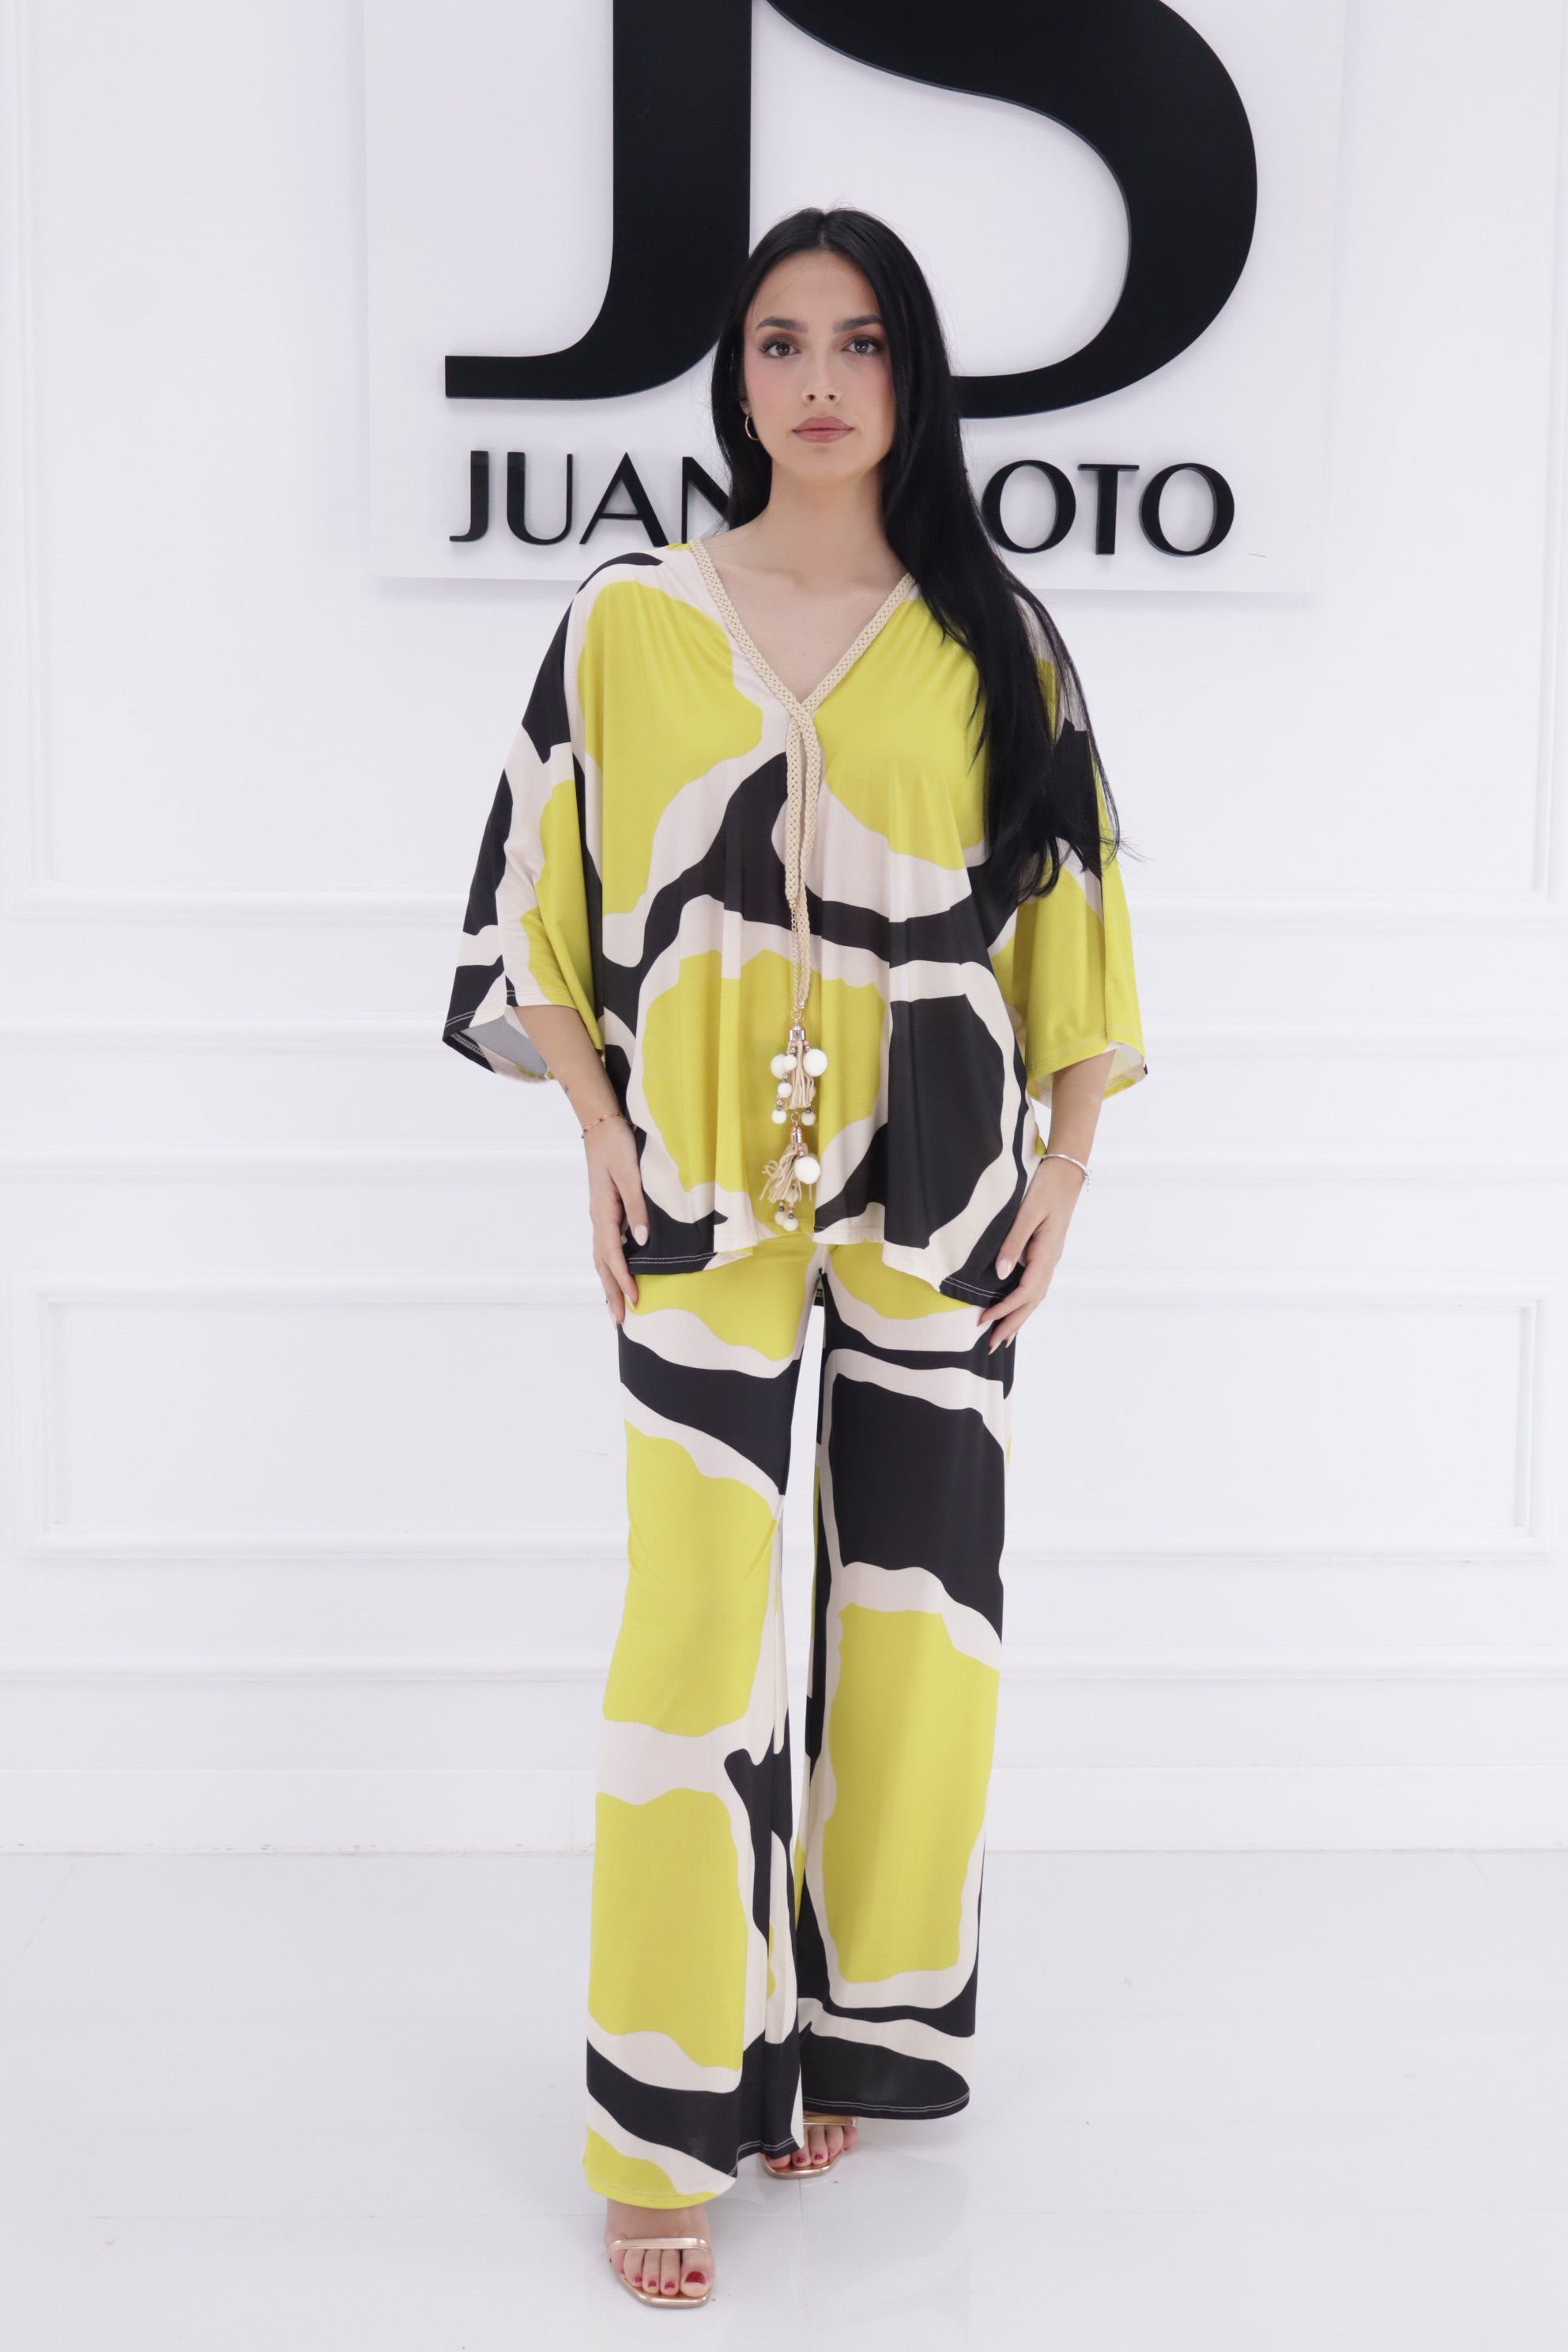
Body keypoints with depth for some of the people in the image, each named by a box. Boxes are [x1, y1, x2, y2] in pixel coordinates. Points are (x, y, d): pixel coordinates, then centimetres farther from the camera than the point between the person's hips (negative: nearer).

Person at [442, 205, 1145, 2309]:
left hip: (940, 1188, 2)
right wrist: (596, 1126, -4)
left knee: (919, 1606, 7)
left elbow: (1068, 896, 6)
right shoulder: (631, 620, 2)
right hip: (707, 1190, -1)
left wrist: (1069, 1156, 1)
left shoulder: (992, 632, 4)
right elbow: (551, 894, 5)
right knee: (698, 1631, -5)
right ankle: (669, 2123, 7)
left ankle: (860, 2028, 27)